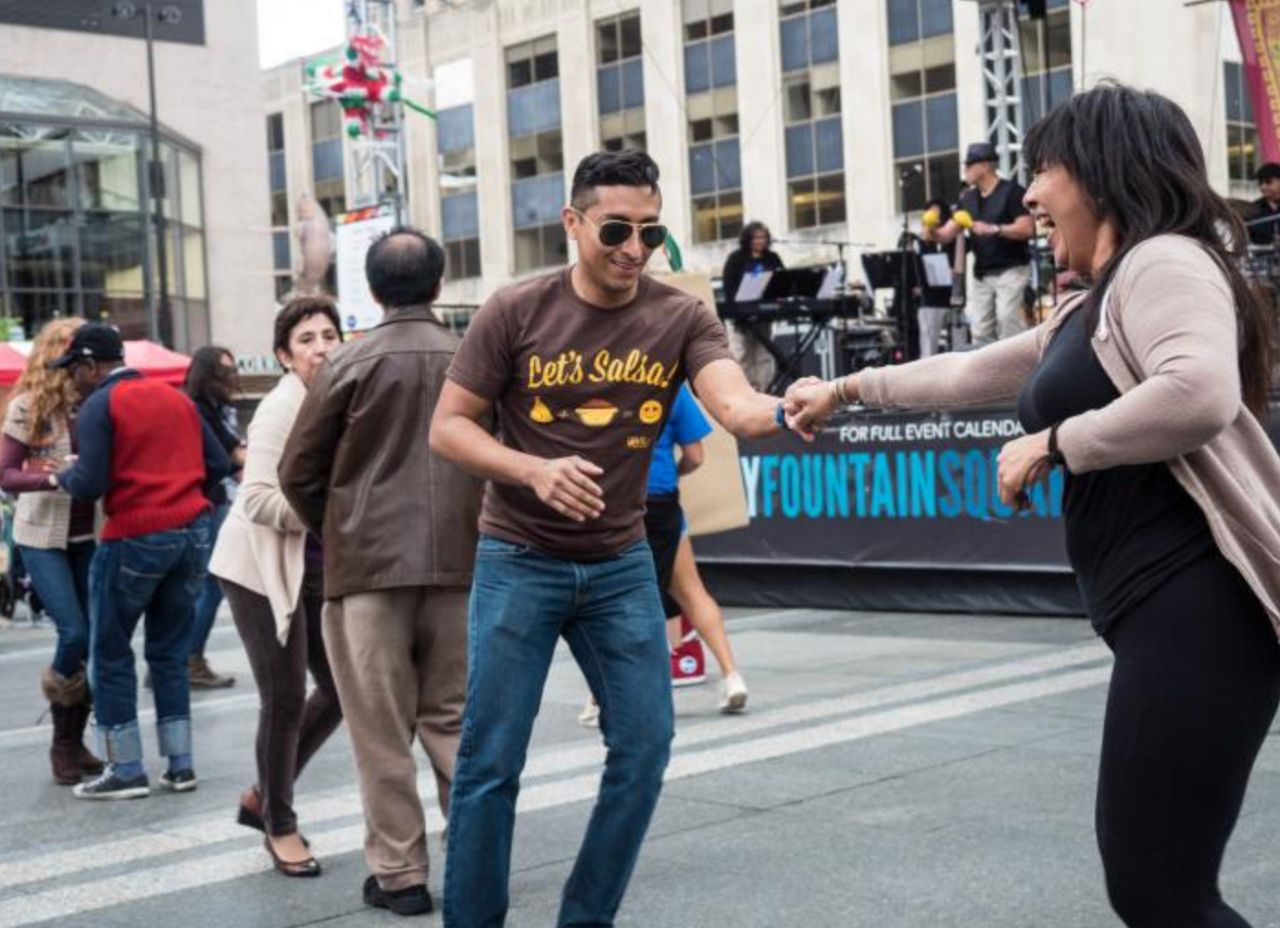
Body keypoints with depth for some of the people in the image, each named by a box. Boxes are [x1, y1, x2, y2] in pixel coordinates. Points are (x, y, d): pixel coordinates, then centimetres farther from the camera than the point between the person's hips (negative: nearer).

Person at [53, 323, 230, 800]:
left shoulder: (98, 406, -7)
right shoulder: (176, 398, 11)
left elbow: (90, 486, -14)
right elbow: (219, 465, 8)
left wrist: (63, 476, 6)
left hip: (135, 539, -6)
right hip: (193, 532, 6)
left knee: (110, 654, 9)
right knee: (170, 652, 15)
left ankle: (126, 770, 9)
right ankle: (180, 766, 16)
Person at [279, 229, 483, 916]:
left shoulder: (352, 364, -4)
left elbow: (298, 473, 1)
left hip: (369, 566, -2)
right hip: (458, 564, 3)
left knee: (383, 730, 5)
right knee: (451, 717, 14)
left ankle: (398, 875, 8)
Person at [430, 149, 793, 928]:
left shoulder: (681, 318, -6)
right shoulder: (514, 312, -9)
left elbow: (736, 405, -23)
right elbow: (448, 427, -5)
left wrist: (784, 412, -46)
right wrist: (535, 470, -22)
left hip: (621, 564, 2)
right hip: (519, 562, -2)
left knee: (645, 745, 2)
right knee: (492, 758, 0)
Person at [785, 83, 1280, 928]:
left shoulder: (1164, 261, -7)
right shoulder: (1089, 312, 25)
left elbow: (1200, 393, -27)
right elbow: (968, 374, 38)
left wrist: (1051, 444, -15)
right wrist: (850, 389, 45)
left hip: (1200, 604, -10)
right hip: (1160, 611, 10)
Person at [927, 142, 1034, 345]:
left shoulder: (1012, 191, -7)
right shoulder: (968, 198, 12)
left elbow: (1027, 228, -15)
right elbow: (948, 233, 8)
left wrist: (993, 229, -23)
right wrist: (934, 234, -14)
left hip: (1010, 269, -7)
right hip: (981, 273, 7)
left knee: (1007, 319, -17)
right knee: (980, 328, 5)